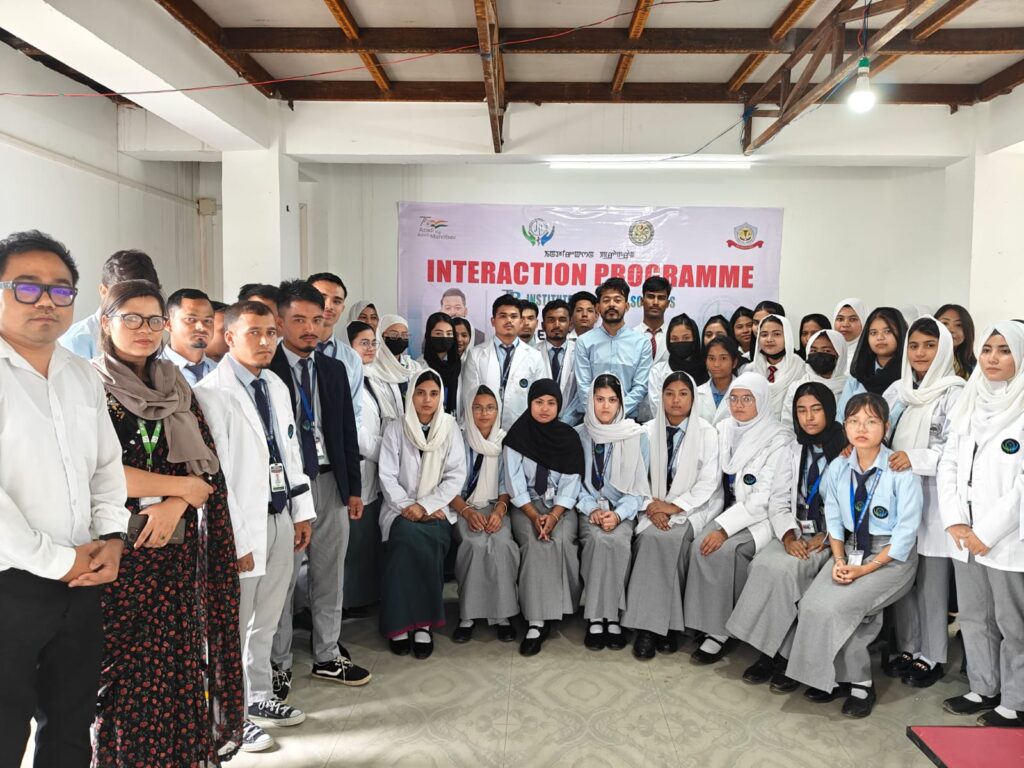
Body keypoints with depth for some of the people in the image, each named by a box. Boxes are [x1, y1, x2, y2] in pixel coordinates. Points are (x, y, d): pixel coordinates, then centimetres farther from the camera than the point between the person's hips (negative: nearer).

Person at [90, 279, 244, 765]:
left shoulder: (178, 391, 12)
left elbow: (207, 465, 7)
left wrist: (174, 505, -11)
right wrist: (181, 486, -7)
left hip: (176, 549, 4)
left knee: (176, 663, 6)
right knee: (123, 668, 1)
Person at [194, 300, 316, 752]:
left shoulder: (276, 386, 11)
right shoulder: (212, 393, -14)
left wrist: (302, 512, 13)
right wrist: (235, 538, -17)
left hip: (280, 517, 7)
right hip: (242, 524, -7)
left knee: (266, 621, 19)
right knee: (232, 625, 6)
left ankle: (259, 698, 35)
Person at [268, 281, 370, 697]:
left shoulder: (334, 370, 10)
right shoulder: (265, 369, -6)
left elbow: (348, 432, 12)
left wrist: (353, 488, 10)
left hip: (330, 482, 5)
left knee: (329, 575, 12)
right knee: (282, 577, 3)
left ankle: (328, 656, 27)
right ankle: (278, 664, 20)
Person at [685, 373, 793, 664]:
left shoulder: (779, 439, -11)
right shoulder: (724, 430, 9)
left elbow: (765, 498, -16)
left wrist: (724, 528, -22)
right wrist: (719, 522, -1)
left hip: (762, 518, -5)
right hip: (732, 509, 5)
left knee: (724, 549, -29)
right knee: (700, 546, -24)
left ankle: (719, 630, -14)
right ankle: (712, 625, -12)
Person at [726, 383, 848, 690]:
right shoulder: (792, 452, 14)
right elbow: (778, 501, 7)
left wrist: (824, 539, -17)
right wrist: (788, 535, -10)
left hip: (833, 537, -4)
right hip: (796, 534, 4)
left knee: (785, 568, -30)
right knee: (763, 563, -25)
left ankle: (781, 653, -15)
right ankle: (773, 652, -15)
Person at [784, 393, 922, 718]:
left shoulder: (902, 470, -15)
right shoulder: (838, 468, 0)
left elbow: (906, 531, -14)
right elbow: (834, 520, 6)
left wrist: (865, 569, -17)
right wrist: (839, 561, -10)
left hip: (892, 557, -5)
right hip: (850, 550, 5)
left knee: (834, 606, -25)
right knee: (811, 603, -18)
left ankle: (858, 682, -2)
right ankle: (834, 676, 1)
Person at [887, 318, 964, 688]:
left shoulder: (955, 394, -8)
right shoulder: (897, 391, 10)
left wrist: (915, 458, -21)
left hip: (934, 500, -5)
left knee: (932, 580, 3)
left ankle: (931, 656, 18)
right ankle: (908, 647, 26)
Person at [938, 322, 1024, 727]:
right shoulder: (968, 404, 10)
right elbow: (948, 465, 9)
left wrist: (987, 533, -14)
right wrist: (954, 522, -2)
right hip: (966, 537, 6)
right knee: (974, 618, 16)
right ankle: (983, 688, 31)